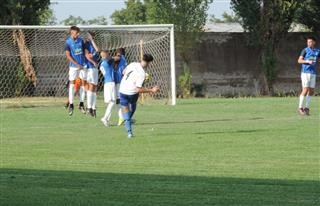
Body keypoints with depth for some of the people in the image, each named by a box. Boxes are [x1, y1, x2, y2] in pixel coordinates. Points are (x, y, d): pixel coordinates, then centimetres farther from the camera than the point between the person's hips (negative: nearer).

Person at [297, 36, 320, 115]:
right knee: (305, 90, -11)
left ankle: (307, 108, 11)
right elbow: (299, 60, -6)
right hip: (305, 72, -5)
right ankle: (300, 108, -4)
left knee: (311, 91, 3)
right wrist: (308, 61, -20)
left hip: (313, 73, 5)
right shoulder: (305, 50, -2)